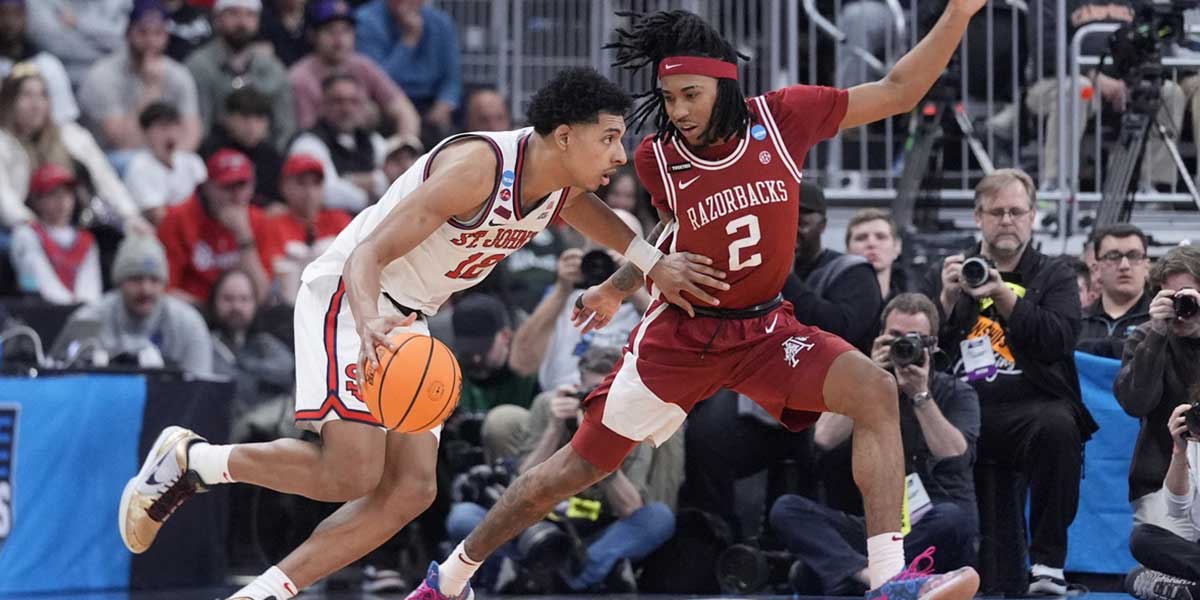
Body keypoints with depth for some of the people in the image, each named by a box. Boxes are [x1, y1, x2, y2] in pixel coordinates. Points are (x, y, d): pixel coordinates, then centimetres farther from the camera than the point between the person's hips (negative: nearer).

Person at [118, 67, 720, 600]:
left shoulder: (561, 182, -2)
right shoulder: (478, 166, -28)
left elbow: (585, 208, 27)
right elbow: (370, 254, -30)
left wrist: (654, 264, 17)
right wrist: (370, 323, -49)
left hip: (406, 321, 9)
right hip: (348, 297, -9)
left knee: (410, 489, -2)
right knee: (351, 474, -20)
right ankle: (189, 460, -2)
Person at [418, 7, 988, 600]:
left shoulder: (783, 117, -13)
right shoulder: (657, 159, -13)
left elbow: (896, 92, -8)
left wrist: (958, 15, -15)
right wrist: (616, 289, 18)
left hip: (765, 327, 1)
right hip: (682, 331, -1)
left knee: (875, 391, -25)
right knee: (575, 468, 3)